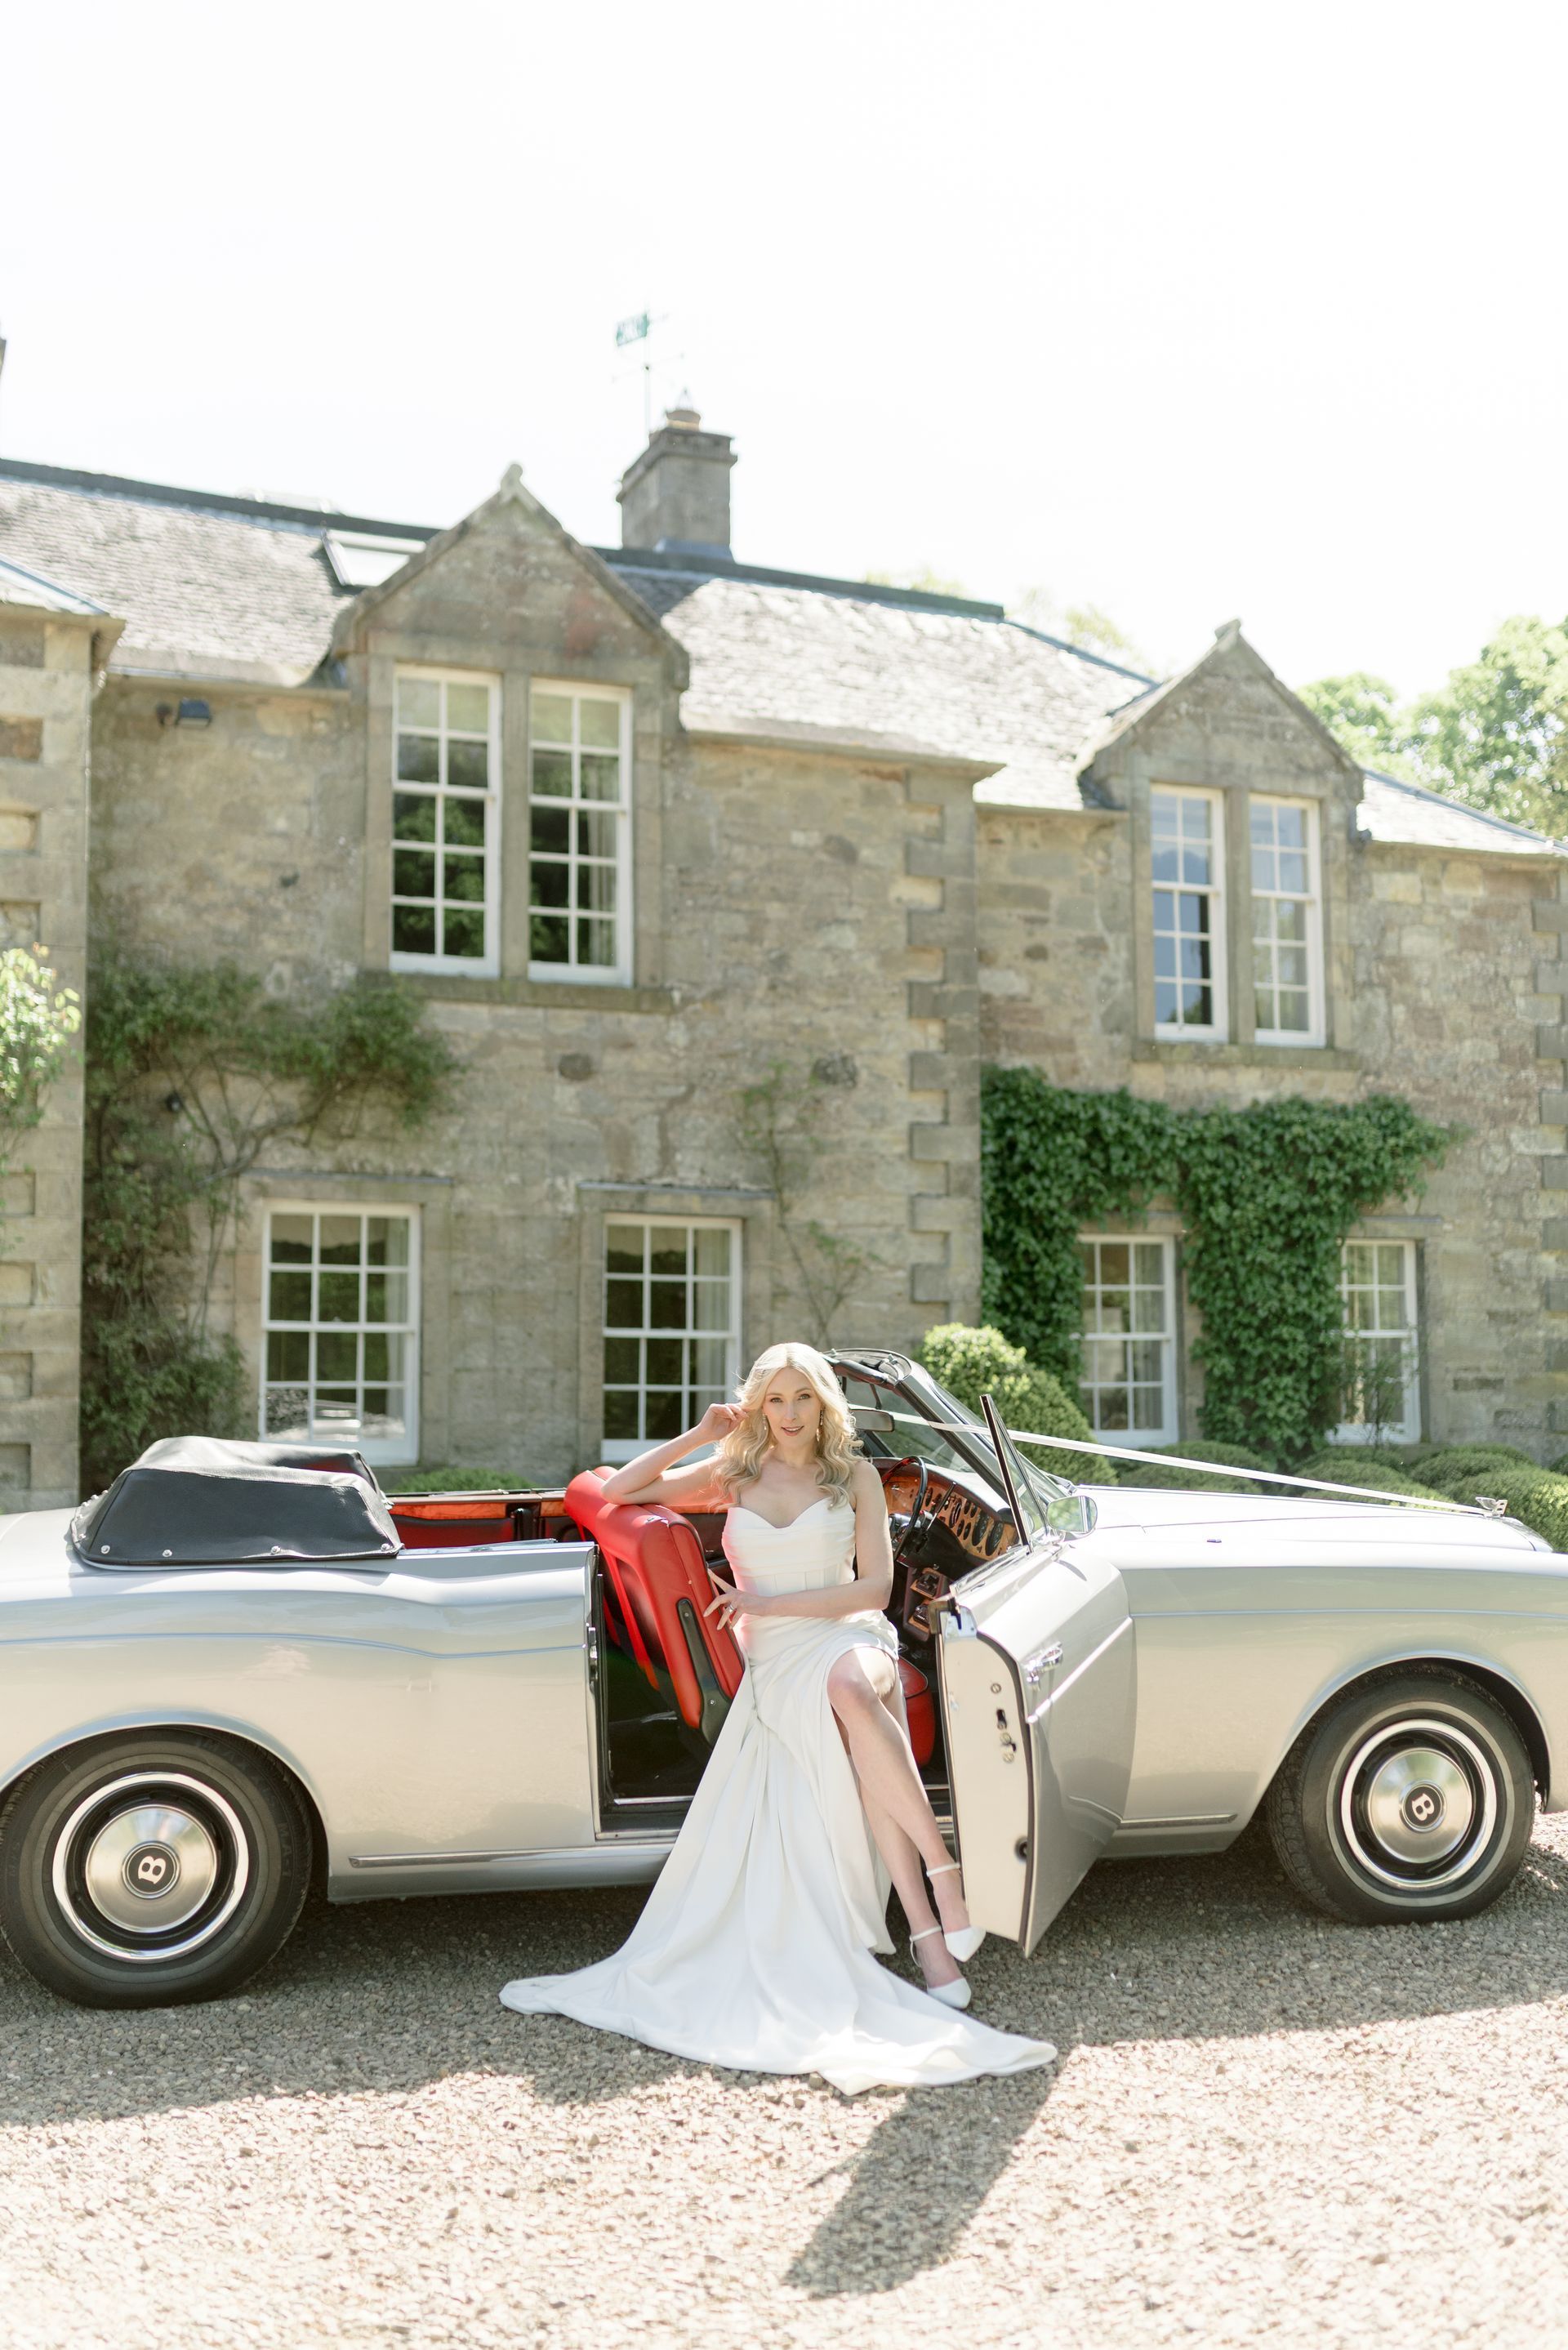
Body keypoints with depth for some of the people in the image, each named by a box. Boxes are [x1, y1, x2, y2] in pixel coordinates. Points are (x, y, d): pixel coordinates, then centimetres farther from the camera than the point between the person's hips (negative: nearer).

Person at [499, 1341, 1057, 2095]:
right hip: (777, 1663, 0)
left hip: (852, 1639, 0)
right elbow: (619, 1492, 15)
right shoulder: (733, 1476, 17)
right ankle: (930, 1935, -41)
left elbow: (874, 1587, 3)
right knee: (863, 1725, -35)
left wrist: (771, 1603, -5)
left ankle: (943, 1874, -40)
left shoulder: (855, 1478, 12)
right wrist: (697, 1437, 5)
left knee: (850, 1687, -41)